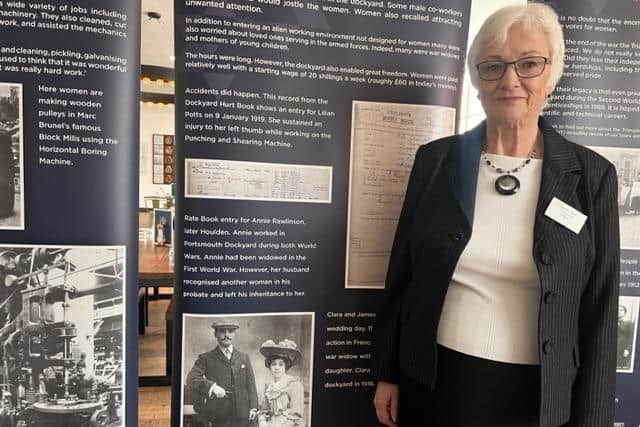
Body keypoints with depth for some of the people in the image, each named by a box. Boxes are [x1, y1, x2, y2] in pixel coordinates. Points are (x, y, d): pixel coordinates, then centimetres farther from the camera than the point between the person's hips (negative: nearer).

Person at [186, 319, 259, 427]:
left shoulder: (244, 358, 13)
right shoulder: (206, 358, 4)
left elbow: (251, 385, 9)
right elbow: (191, 379, -9)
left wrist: (253, 407, -4)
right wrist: (211, 386, -24)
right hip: (220, 418, -2)